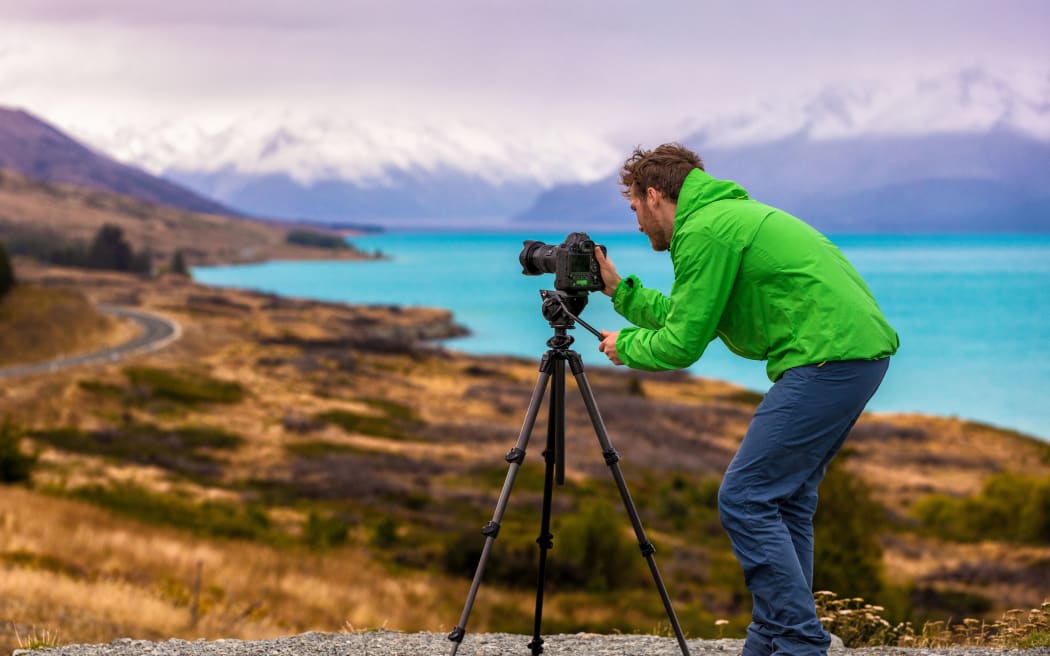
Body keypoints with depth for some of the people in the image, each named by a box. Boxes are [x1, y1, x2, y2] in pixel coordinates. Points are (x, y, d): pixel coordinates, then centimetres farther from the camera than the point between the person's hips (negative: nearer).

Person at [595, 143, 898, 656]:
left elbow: (683, 344, -7)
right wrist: (620, 290, 31)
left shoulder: (704, 229, -8)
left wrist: (625, 346, 11)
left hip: (826, 359, -11)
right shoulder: (731, 214, 24)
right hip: (862, 349, 11)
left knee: (745, 499, -7)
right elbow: (689, 319, 27)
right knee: (783, 499, 15)